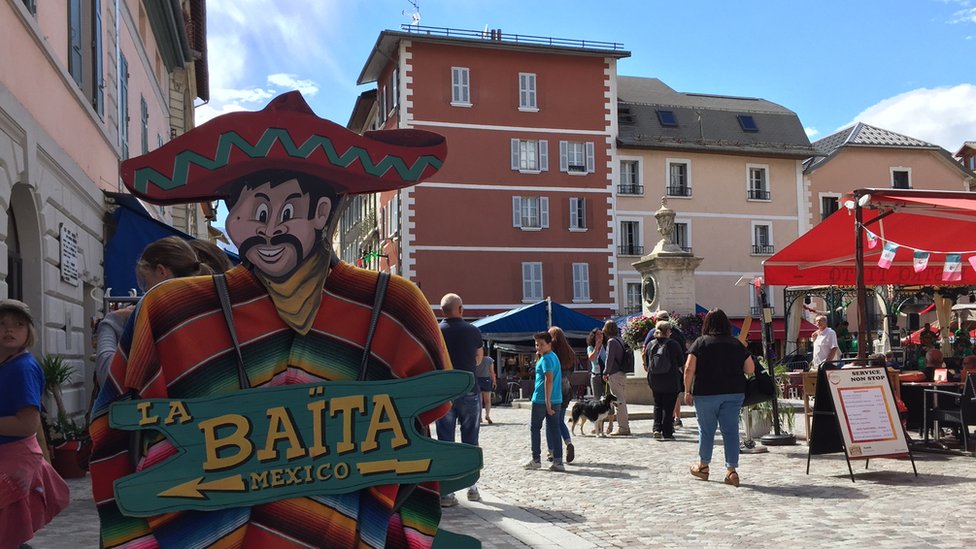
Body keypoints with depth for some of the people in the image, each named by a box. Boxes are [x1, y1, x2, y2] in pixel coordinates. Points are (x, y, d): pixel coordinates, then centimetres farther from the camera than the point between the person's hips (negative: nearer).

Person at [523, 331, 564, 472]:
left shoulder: (546, 359, -13)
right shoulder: (554, 357, 16)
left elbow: (549, 380, -21)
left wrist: (547, 401, -22)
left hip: (541, 400, -8)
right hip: (555, 400, 8)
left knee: (534, 428, 7)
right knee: (554, 429, 5)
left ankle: (536, 459, 11)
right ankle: (558, 461, 1)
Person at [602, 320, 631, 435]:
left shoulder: (611, 341, -12)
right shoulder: (620, 340, 13)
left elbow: (609, 359, -16)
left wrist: (606, 373, -6)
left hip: (615, 374, -9)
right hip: (622, 373, 9)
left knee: (619, 401, -7)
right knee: (622, 401, 14)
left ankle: (622, 428, -6)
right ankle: (625, 426, 19)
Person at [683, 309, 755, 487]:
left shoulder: (701, 342, -3)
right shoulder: (737, 344, 5)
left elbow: (689, 369, -9)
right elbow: (750, 370, 6)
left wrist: (688, 391, 0)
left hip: (706, 393, -2)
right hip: (734, 392, 2)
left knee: (706, 430, 11)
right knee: (731, 430, 4)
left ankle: (703, 466, 26)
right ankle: (731, 470, 2)